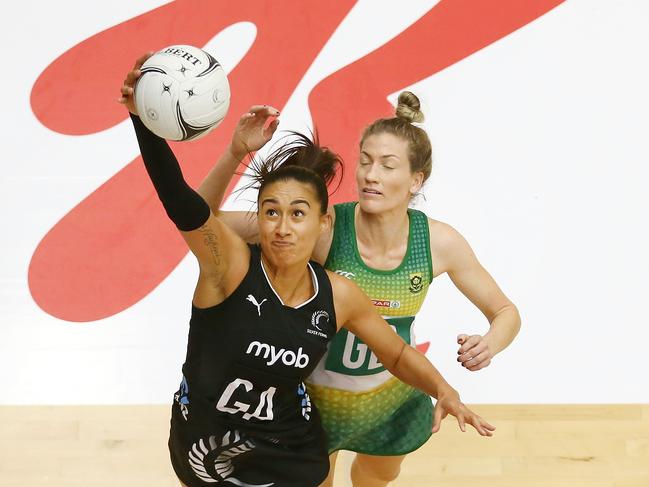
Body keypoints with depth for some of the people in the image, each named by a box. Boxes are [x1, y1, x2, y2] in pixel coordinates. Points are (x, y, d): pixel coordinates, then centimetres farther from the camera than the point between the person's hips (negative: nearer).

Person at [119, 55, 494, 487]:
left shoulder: (339, 297, -12)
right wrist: (145, 118, -57)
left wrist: (444, 392, -14)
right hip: (200, 451, -1)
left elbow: (399, 354, 5)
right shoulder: (229, 262, -23)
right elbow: (178, 199, -41)